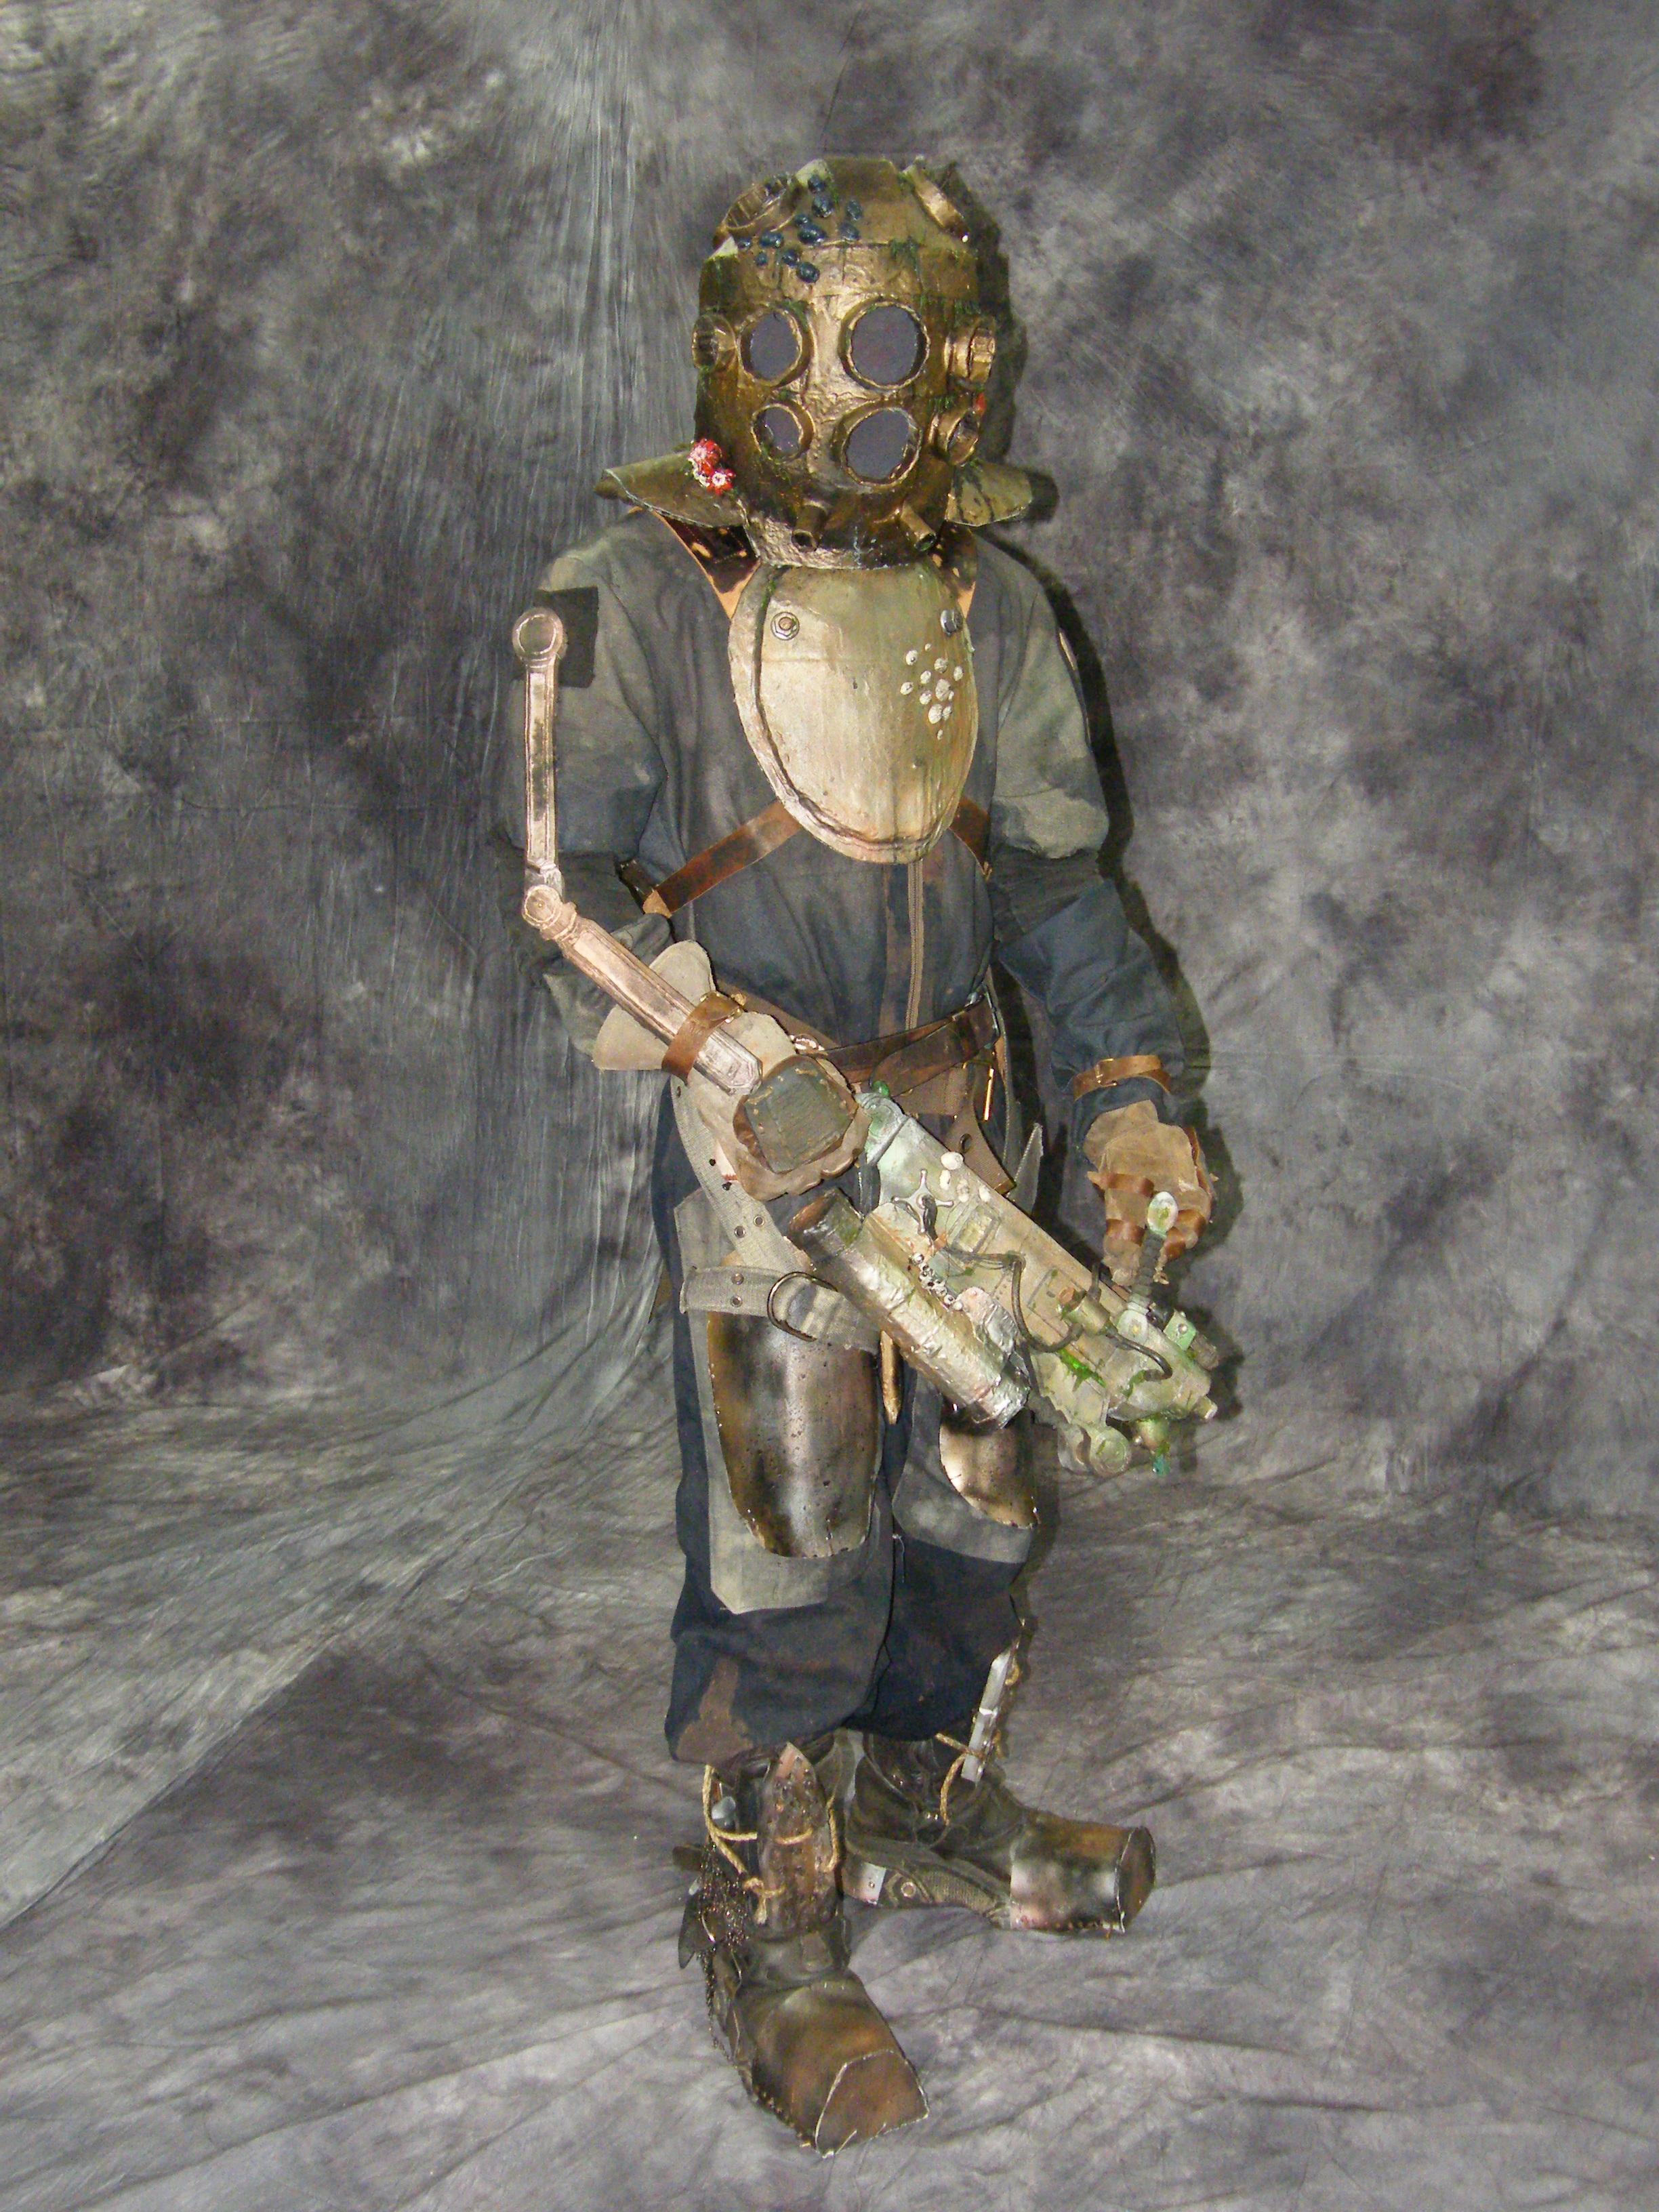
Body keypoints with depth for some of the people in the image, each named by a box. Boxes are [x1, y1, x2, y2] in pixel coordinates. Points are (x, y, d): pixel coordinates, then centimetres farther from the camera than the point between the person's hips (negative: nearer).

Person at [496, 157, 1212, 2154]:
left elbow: (1055, 878, 12)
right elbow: (555, 867, -6)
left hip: (952, 1122, 6)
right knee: (785, 1538, -2)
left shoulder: (989, 605, 6)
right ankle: (768, 1921, 15)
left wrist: (1128, 1094, 3)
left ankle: (921, 1804, 38)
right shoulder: (643, 598, -9)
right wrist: (687, 1025, -22)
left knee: (969, 1502, 16)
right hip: (755, 1137, -5)